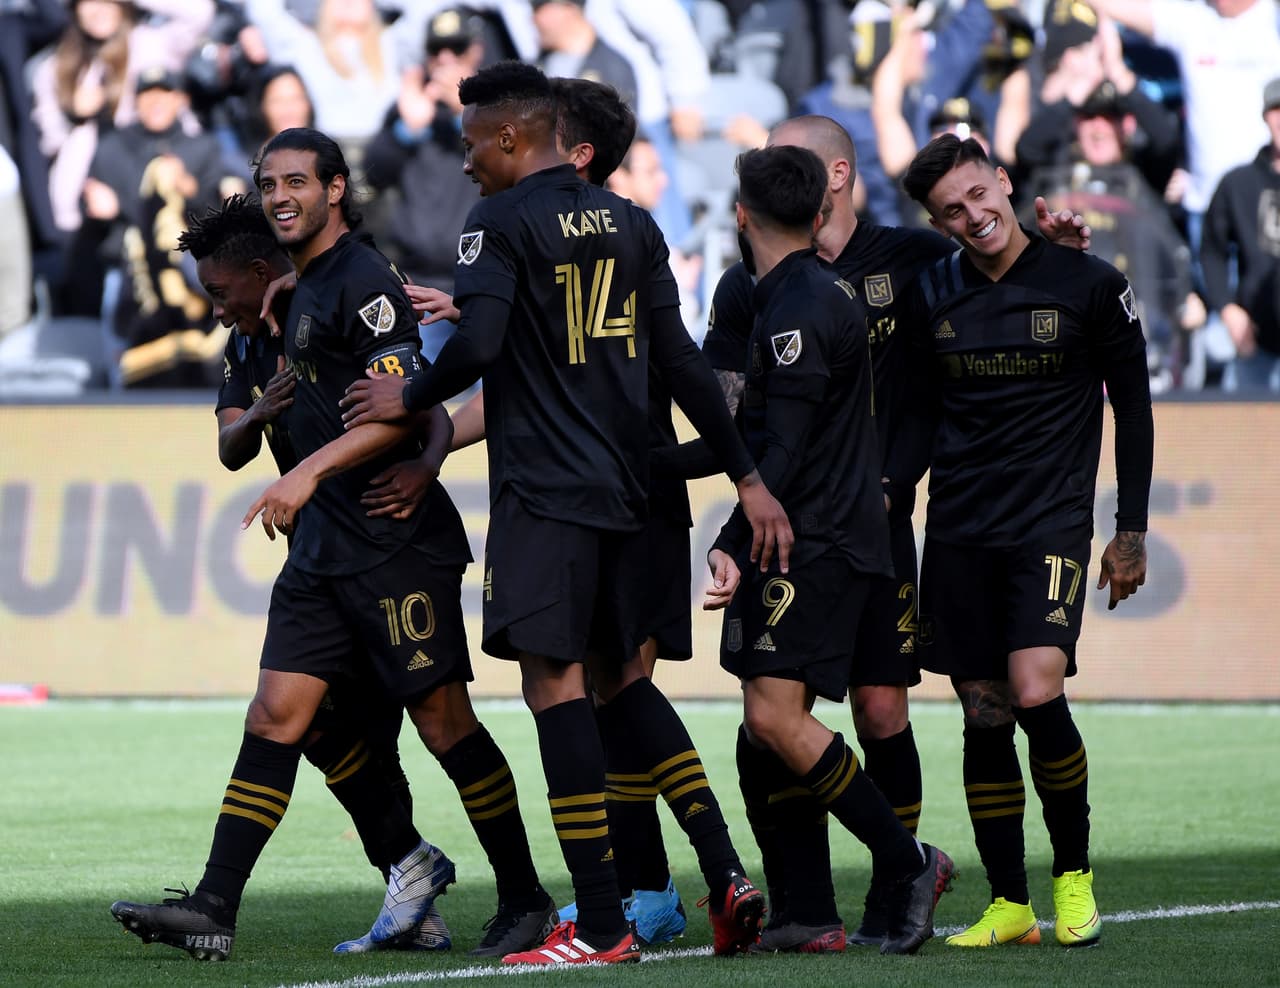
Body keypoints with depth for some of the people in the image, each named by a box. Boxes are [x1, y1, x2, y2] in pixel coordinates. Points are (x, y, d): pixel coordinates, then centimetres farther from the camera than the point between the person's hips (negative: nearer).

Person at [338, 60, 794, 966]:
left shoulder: (503, 222, -7)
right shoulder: (630, 222, 12)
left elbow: (478, 346, -19)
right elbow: (681, 362, 11)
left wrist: (406, 399, -1)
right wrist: (748, 478, 13)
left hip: (544, 489, -7)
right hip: (624, 488, 7)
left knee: (556, 682, -5)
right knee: (622, 677, 17)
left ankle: (602, 925, -8)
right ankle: (726, 871, 6)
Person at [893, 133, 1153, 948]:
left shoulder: (1089, 286, -3)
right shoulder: (931, 296, 6)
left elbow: (1133, 408, 4)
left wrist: (1132, 532, 2)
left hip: (1051, 526, -4)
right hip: (958, 535, 4)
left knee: (1037, 694, -19)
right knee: (985, 716, 2)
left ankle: (1075, 874, 1)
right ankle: (1009, 904, 11)